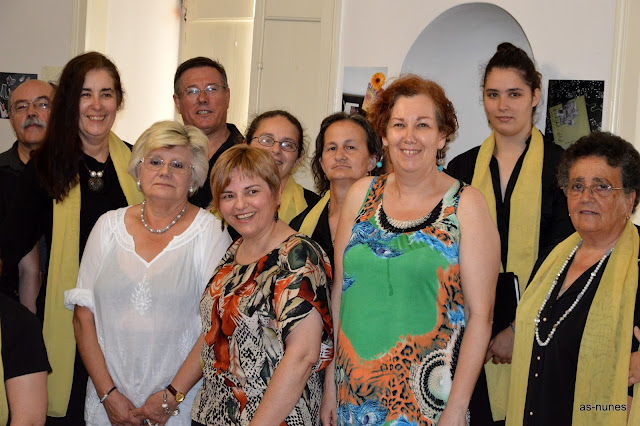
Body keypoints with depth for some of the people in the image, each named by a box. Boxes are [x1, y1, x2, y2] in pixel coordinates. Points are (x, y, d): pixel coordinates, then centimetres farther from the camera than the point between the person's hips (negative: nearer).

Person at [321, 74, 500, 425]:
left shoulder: (466, 205, -6)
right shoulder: (361, 194, 4)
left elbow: (480, 315, -8)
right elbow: (339, 292, 7)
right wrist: (330, 387, 4)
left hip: (427, 396, -3)